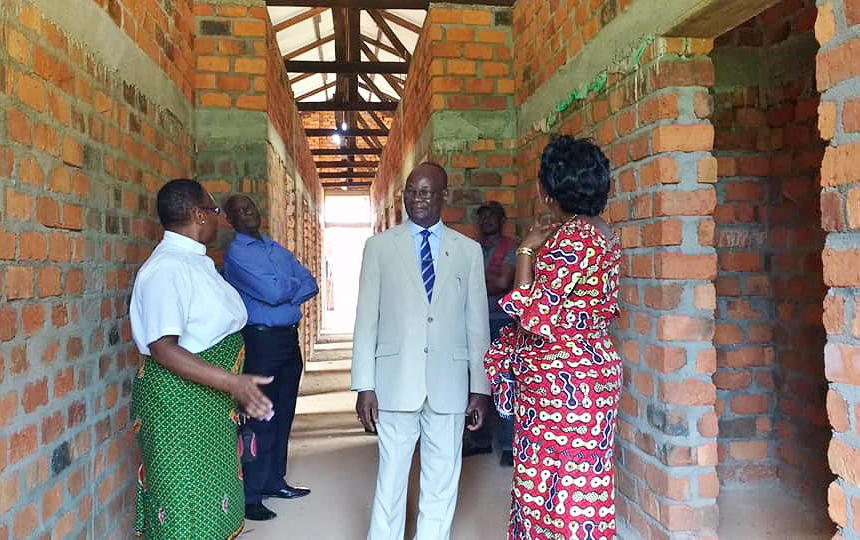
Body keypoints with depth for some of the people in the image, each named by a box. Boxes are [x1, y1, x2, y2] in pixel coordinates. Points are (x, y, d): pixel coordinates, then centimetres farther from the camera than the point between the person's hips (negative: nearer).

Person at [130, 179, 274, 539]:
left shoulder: (197, 262, 9)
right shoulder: (167, 268, -21)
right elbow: (162, 348, -28)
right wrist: (232, 382, -34)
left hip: (210, 402, 9)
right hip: (178, 404, -9)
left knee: (214, 502, 19)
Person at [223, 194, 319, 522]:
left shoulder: (278, 250, 16)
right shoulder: (236, 254, -7)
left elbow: (311, 285, 8)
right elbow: (273, 292, -19)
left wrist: (283, 291, -10)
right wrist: (294, 284, 1)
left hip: (289, 338, 7)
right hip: (261, 339, -7)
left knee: (283, 415, 14)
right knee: (260, 418, -2)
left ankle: (274, 481, 29)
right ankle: (250, 496, 10)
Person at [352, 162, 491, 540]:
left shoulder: (469, 251, 6)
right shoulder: (380, 246, 3)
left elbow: (477, 323, 6)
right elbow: (366, 320, 1)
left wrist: (480, 387, 4)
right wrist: (364, 385, -3)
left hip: (449, 384, 1)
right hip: (396, 382, -1)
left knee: (442, 483, 11)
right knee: (391, 480, 8)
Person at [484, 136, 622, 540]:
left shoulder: (572, 237, -19)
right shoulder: (599, 232, 11)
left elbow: (533, 314, -19)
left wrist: (526, 251, -11)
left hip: (561, 381, -10)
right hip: (588, 368, 10)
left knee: (555, 486, 2)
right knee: (580, 482, 18)